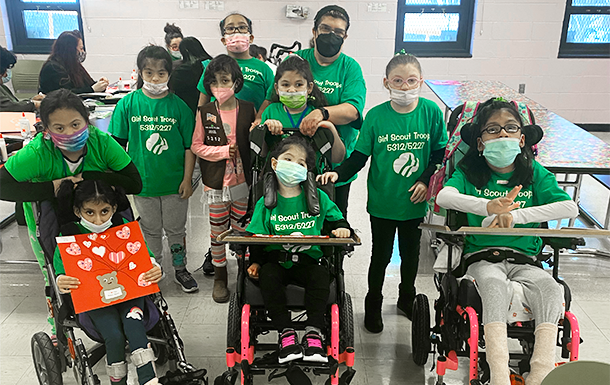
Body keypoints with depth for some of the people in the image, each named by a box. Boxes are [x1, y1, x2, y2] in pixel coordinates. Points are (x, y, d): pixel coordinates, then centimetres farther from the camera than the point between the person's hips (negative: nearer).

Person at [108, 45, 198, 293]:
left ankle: (180, 269, 32)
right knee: (150, 230, 16)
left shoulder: (178, 106, -5)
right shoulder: (128, 104, -4)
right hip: (142, 181, 1)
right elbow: (117, 143, 1)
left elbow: (189, 146, -2)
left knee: (176, 229, 14)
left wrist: (187, 179, -5)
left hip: (174, 182, 0)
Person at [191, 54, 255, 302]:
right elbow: (197, 146, -3)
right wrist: (224, 151, -11)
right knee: (217, 230, 9)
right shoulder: (205, 113, -2)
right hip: (216, 182, 0)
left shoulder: (248, 110, -1)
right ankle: (219, 276, 26)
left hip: (243, 180, 0)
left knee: (242, 229, 8)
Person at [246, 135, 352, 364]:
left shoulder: (317, 198, 7)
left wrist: (342, 228, -7)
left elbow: (336, 219, 15)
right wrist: (255, 261, -5)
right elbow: (257, 237, 6)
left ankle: (313, 332, -19)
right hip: (275, 261, 0)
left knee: (321, 276, -29)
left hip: (308, 261, 0)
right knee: (268, 277, -29)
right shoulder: (266, 203, 6)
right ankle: (285, 333, -19)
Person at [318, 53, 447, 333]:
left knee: (411, 252, 19)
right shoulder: (376, 116, -9)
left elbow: (441, 152, 1)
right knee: (381, 255, 10)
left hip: (415, 202, 2)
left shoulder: (431, 112, -7)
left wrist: (427, 180, -10)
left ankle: (407, 299, 44)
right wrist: (338, 173, -21)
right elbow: (359, 156, -7)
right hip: (382, 202, -1)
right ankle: (373, 305, 33)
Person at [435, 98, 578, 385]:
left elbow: (570, 208, -6)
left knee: (550, 289, -27)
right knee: (496, 287, -32)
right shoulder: (469, 172, 7)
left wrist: (516, 215, -19)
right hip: (482, 257, -2)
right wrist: (488, 207, -33)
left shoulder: (535, 174, 10)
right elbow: (444, 196, -15)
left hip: (524, 259, 2)